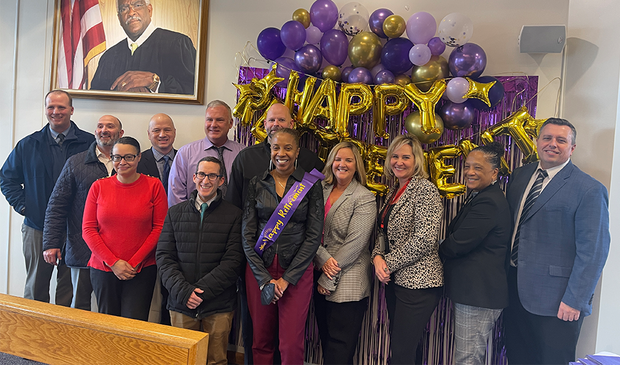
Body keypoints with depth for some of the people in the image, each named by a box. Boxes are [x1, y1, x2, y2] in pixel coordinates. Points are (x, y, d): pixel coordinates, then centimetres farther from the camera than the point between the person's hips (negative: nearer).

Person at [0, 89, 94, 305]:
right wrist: (22, 205, 2)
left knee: (69, 287, 8)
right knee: (36, 287, 12)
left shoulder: (89, 143, -1)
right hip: (36, 227, 2)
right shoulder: (28, 145, 7)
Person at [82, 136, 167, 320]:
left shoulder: (154, 185, -2)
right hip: (103, 269, 2)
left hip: (142, 269, -2)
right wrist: (113, 262, -7)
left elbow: (159, 228, -4)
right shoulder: (98, 186, 4)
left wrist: (134, 262, -9)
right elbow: (88, 229, 3)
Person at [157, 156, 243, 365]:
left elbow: (233, 260, -7)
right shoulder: (175, 213, 8)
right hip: (181, 303, 2)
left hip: (219, 305, -2)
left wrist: (202, 290, -14)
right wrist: (182, 290, -11)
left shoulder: (234, 215, -1)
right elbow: (164, 256, 3)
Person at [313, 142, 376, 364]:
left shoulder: (364, 198, -7)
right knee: (326, 340, 15)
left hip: (348, 284, -5)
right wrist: (323, 258, -13)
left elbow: (355, 243, -13)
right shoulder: (321, 191, 8)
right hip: (322, 279, 5)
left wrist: (329, 279, -12)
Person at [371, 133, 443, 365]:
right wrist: (378, 257, -3)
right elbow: (383, 233, 17)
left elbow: (424, 239, -19)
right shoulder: (393, 193, 14)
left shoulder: (425, 189, -11)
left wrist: (389, 263, -13)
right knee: (398, 344, 16)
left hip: (417, 282, -8)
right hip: (394, 280, 8)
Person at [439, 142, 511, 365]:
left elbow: (457, 245, -21)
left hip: (480, 292, -11)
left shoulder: (488, 202, -19)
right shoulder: (481, 197, 15)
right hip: (476, 290, 11)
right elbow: (463, 240, 14)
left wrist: (438, 250, -2)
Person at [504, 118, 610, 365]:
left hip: (555, 300, -6)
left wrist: (575, 300, -15)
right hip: (515, 289, 6)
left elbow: (593, 251, -13)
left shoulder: (589, 190, -11)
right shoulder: (520, 175, 7)